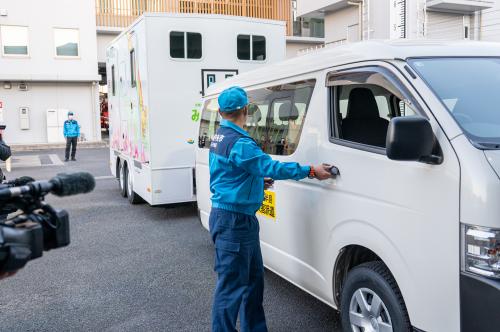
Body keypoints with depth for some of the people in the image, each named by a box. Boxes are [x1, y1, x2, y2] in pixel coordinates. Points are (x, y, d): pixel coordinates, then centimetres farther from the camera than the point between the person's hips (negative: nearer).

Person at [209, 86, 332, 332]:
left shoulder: (220, 137, 12)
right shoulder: (240, 143, -21)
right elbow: (271, 168, -24)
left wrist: (258, 180, 24)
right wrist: (311, 171, -16)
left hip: (237, 219, 11)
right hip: (233, 221, -11)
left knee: (253, 277, 19)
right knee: (231, 285, -1)